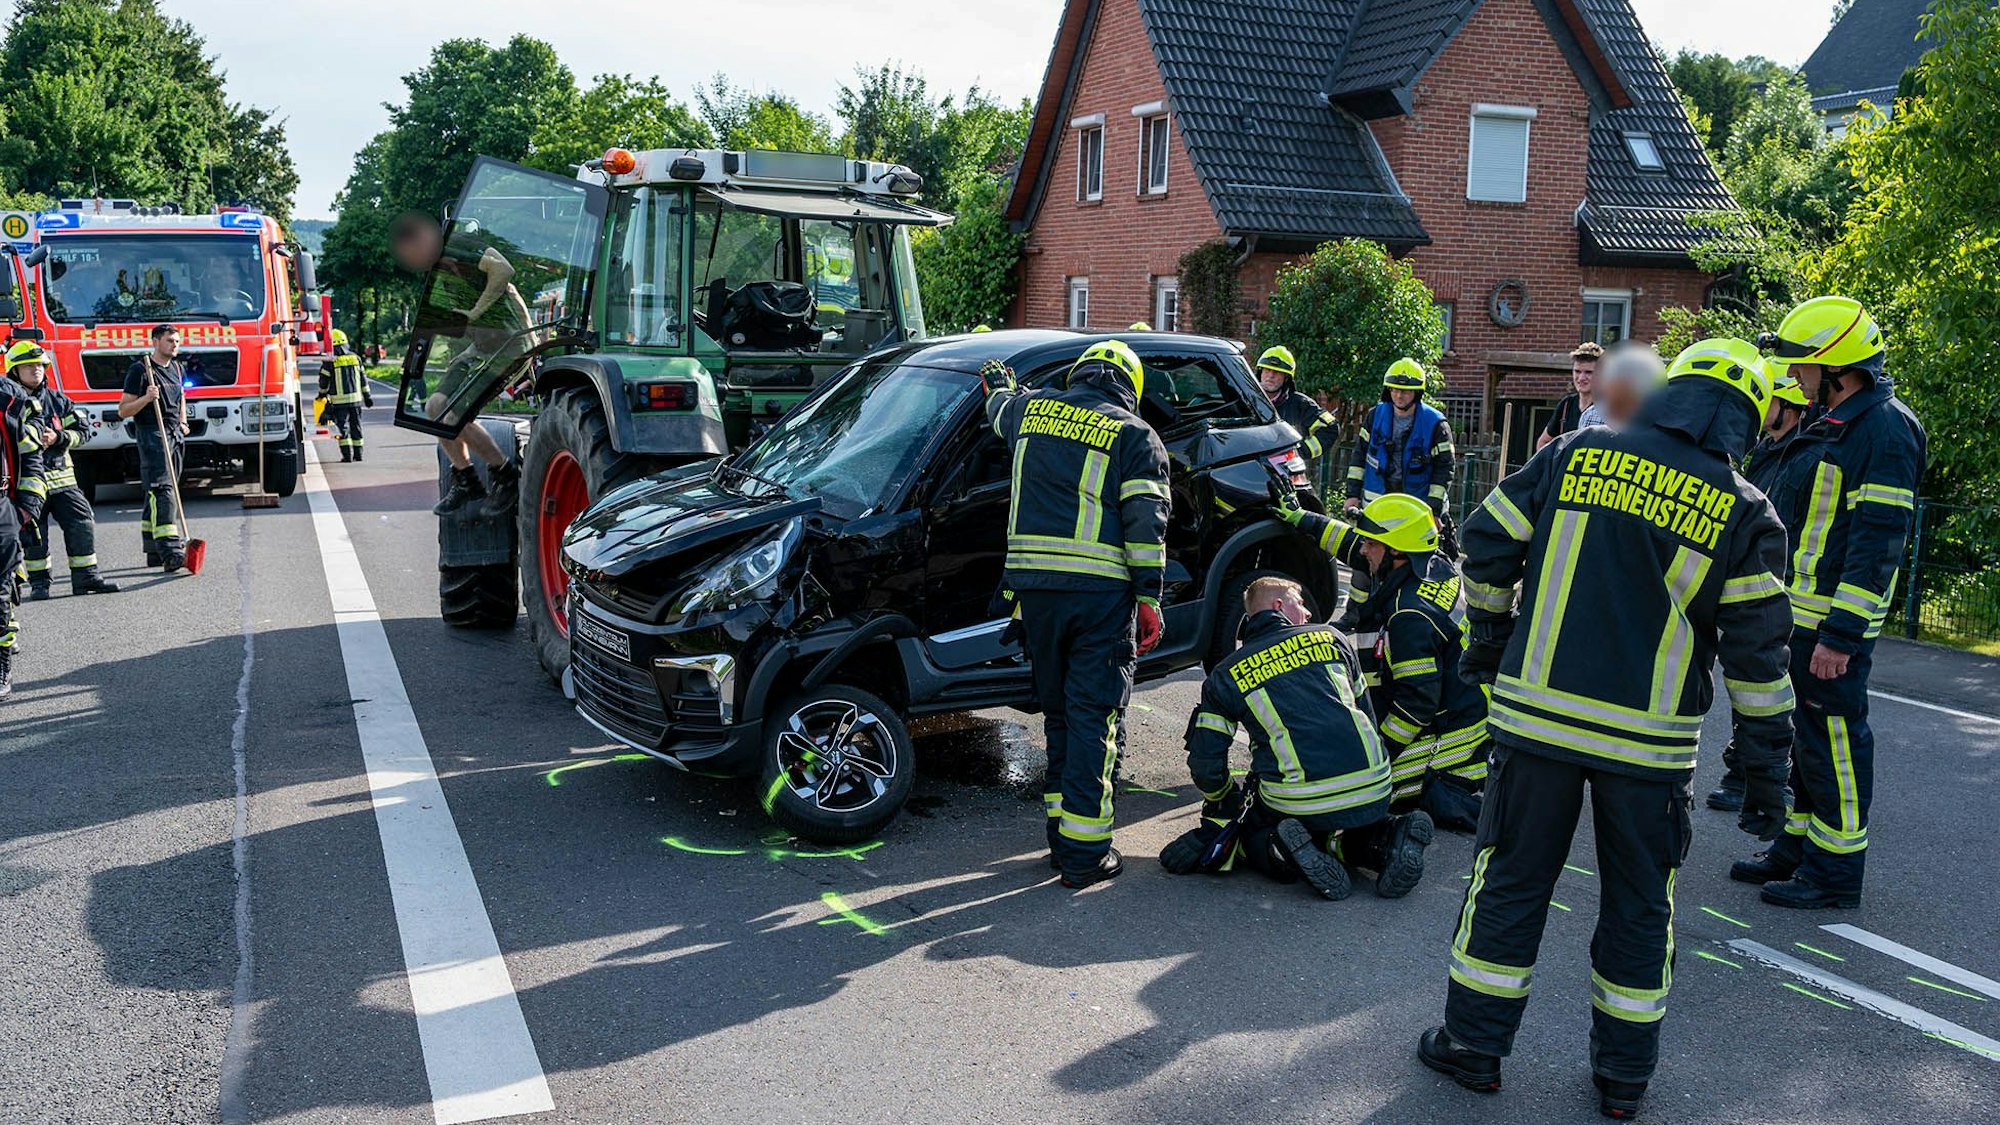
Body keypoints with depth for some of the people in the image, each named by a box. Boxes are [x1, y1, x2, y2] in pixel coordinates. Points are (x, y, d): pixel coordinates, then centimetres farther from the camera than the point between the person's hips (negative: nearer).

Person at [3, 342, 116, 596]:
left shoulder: (56, 399, 11)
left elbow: (82, 430, 7)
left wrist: (58, 438, -11)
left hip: (62, 478, 4)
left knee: (82, 525, 0)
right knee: (33, 534, 3)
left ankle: (86, 577, 8)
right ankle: (39, 583, 15)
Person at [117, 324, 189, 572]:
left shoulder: (177, 368, 15)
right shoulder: (140, 370, -6)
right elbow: (123, 410, -5)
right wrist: (146, 398, -21)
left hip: (175, 434, 8)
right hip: (151, 433, -8)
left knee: (159, 492, 11)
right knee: (161, 489, -18)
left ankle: (154, 551, 16)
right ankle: (169, 552, -28)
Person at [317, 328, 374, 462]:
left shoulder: (329, 361, -7)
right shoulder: (355, 357, 6)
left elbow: (324, 380, 1)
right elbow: (363, 378, 10)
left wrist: (322, 394, 19)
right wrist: (366, 396, 18)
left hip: (339, 400, -4)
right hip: (355, 398, 4)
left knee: (343, 426, 0)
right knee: (356, 425, 10)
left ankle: (347, 454, -5)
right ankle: (358, 454, 12)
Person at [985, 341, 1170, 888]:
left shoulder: (1031, 409, 12)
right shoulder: (1136, 436, 3)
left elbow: (1000, 408, 37)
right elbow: (1145, 522, -5)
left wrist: (1000, 382, 59)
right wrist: (1149, 598, -4)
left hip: (1033, 582, 4)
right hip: (1100, 591, -4)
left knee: (1059, 709, 16)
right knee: (1092, 716, -1)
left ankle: (1061, 833, 22)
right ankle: (1084, 852, -1)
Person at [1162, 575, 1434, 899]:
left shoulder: (1225, 676, 10)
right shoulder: (1330, 638, 15)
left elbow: (1205, 762, 8)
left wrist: (1225, 804, 29)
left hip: (1297, 801, -2)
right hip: (1373, 790, 2)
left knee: (1251, 832, 27)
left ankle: (1284, 852, -6)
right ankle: (1385, 838, 0)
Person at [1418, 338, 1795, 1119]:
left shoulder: (1575, 454, 1)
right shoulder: (1746, 512, -2)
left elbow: (1487, 545, 5)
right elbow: (1757, 652, -2)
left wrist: (1490, 637, 20)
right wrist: (1766, 767, 6)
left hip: (1536, 716, 0)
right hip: (1652, 740, 0)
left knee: (1511, 879, 12)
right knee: (1639, 905, 15)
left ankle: (1473, 1043, 21)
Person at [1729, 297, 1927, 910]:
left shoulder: (1885, 430, -16)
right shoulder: (1834, 424, 16)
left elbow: (1877, 543, -21)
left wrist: (1840, 634, -24)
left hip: (1831, 623, -10)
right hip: (1796, 613, 10)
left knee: (1832, 740, -1)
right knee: (1796, 735, 17)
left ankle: (1835, 869, 9)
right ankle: (1796, 847, 29)